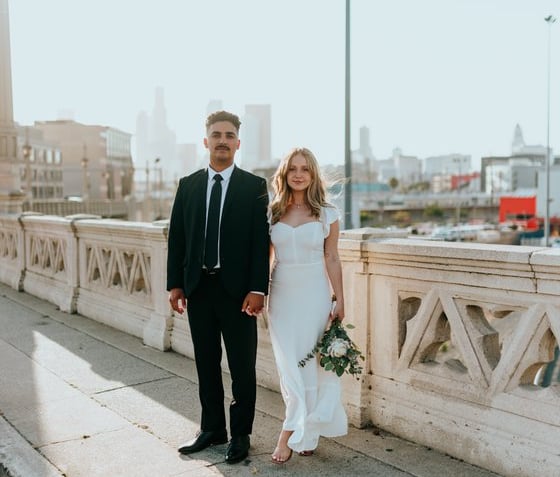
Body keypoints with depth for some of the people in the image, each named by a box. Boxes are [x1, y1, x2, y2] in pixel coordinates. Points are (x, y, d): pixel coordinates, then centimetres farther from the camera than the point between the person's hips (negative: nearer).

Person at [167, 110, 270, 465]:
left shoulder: (254, 186, -2)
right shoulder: (188, 185, 7)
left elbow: (261, 241, -7)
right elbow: (176, 237, 8)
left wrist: (258, 289, -13)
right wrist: (175, 284, 2)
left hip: (237, 289, -3)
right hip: (198, 287, 3)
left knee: (243, 367, 7)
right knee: (206, 364, 14)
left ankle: (240, 435, 22)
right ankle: (212, 429, 30)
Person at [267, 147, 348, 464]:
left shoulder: (327, 214, 0)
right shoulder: (272, 212, 3)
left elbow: (332, 260, 1)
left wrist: (340, 301, -1)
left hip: (315, 294, -1)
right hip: (282, 294, 2)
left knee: (308, 362, 1)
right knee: (291, 364, 4)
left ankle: (290, 435, 13)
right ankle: (306, 434, 19)